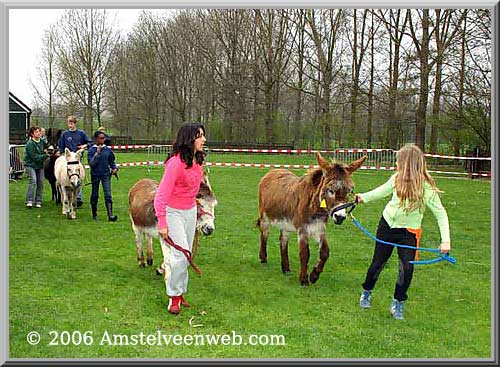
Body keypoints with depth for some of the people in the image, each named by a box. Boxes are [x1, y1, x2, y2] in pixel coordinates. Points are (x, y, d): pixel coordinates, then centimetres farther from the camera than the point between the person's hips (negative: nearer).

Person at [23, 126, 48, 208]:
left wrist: (45, 152, 0)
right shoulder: (30, 143, -17)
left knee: (40, 182, 0)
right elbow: (34, 157, -19)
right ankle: (29, 201, -20)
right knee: (33, 180, -20)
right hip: (30, 165, -6)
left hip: (40, 165, 6)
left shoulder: (41, 141, 4)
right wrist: (46, 155, -18)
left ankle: (38, 201, 8)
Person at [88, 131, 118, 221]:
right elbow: (91, 163, -15)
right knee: (94, 195, 10)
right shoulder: (92, 150, -6)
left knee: (108, 195, -9)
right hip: (95, 174, -1)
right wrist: (97, 153, -19)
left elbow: (112, 161, 13)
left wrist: (115, 168, -5)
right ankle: (94, 215, 25)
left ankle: (110, 215, -16)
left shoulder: (108, 149, 2)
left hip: (106, 174, 1)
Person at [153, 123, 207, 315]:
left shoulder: (197, 160, -1)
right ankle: (174, 296, 3)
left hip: (190, 211, 8)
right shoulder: (176, 162, -25)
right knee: (180, 254, -12)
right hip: (173, 212, -7)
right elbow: (161, 194, -23)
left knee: (186, 256, 12)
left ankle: (179, 292, 26)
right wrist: (162, 223, -24)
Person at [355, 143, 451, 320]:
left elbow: (441, 213, -18)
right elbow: (383, 190, 10)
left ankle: (397, 303, 10)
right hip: (387, 224, 3)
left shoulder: (427, 188, -23)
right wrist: (364, 197, 4)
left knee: (407, 267, -11)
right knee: (378, 262, 13)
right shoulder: (397, 178, -13)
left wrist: (445, 240, -26)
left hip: (408, 231, -3)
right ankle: (366, 292, 36)